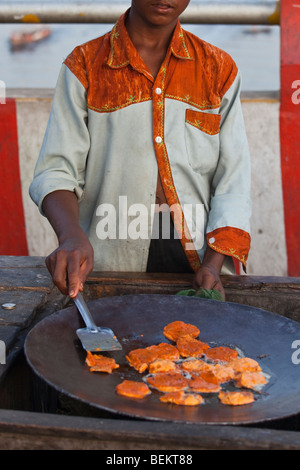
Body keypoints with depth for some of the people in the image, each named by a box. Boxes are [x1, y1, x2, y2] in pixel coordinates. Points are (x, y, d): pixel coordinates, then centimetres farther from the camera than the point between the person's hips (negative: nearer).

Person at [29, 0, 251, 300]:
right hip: (110, 265, 0)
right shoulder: (83, 67, 4)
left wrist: (212, 265, -10)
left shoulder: (219, 69, 8)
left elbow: (232, 183, 3)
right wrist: (71, 236, -23)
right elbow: (56, 171, -2)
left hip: (199, 265, 1)